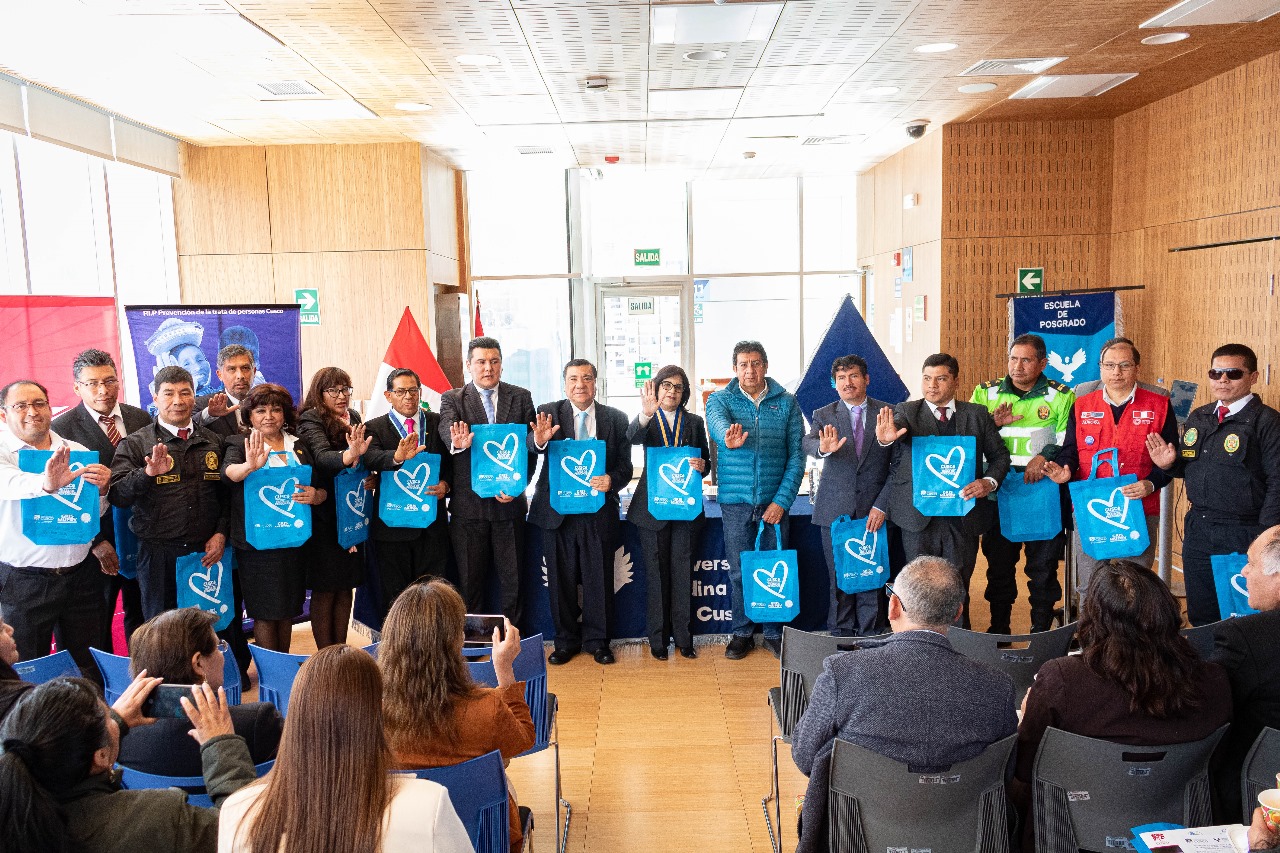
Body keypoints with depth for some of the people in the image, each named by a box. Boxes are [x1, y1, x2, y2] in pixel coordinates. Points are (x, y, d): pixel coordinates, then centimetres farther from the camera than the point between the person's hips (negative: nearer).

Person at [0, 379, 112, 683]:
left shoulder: (75, 452, 8)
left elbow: (93, 512, 7)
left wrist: (101, 488, -16)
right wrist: (45, 483, -48)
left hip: (79, 575, 3)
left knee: (88, 669, 10)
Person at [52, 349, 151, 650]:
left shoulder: (140, 418, 5)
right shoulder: (62, 428, -8)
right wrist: (96, 542, -14)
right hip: (98, 542, -4)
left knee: (142, 617, 17)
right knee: (97, 625, 10)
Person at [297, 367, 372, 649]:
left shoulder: (354, 417, 9)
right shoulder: (311, 420, -10)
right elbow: (322, 456, -30)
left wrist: (370, 477, 5)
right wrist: (349, 455, -48)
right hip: (324, 516, -6)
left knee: (346, 587, 13)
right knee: (325, 590, 2)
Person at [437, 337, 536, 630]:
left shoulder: (521, 397, 7)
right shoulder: (452, 399, 4)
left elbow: (530, 446, 4)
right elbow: (447, 428, -17)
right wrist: (457, 442, -40)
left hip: (509, 502, 1)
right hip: (468, 504, -1)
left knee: (512, 578, 7)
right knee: (470, 581, 7)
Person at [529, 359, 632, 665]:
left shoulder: (616, 419, 4)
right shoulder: (548, 413, 1)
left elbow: (625, 465, 4)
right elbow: (528, 448, -15)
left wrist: (612, 480, -17)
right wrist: (539, 442, -38)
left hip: (599, 510, 0)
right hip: (557, 510, 0)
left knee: (599, 579, 7)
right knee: (561, 580, 9)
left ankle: (597, 641, 22)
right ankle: (566, 641, 24)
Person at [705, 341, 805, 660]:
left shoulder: (786, 402, 3)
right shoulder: (720, 399, 1)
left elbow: (797, 455, 1)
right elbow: (716, 421, -23)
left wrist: (782, 500, -9)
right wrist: (727, 436, -48)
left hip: (775, 500, 1)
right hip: (736, 501, 0)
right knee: (739, 571, 7)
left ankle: (774, 633, 24)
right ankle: (742, 634, 22)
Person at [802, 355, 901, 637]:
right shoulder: (824, 416, 5)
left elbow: (899, 463, 2)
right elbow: (808, 444, -14)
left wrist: (882, 504, -6)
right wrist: (823, 448, -38)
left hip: (873, 510, 0)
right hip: (835, 509, 0)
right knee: (838, 578, 5)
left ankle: (869, 637, 15)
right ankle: (841, 635, 17)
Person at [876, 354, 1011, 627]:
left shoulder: (977, 414, 8)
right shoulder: (907, 411, 3)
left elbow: (999, 455, 13)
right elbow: (898, 423, -19)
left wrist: (989, 481, -7)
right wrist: (886, 437, -43)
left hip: (963, 517, 1)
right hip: (920, 516, -1)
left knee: (958, 588, 7)